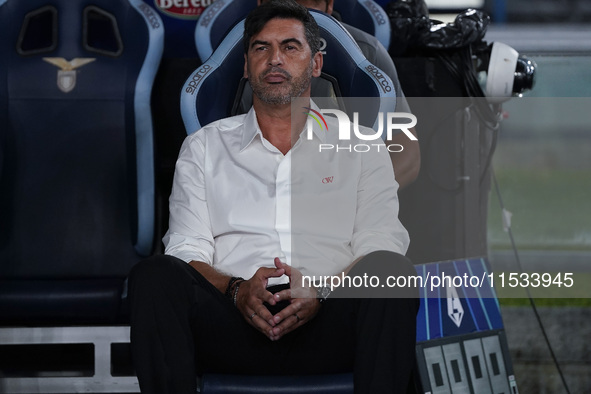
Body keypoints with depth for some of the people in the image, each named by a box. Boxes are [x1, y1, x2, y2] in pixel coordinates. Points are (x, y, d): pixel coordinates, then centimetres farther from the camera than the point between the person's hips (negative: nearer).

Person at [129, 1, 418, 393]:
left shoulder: (360, 148, 20)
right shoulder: (204, 148, 22)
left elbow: (381, 247, 7)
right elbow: (186, 249, 11)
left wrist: (322, 291, -15)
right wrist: (236, 289, -13)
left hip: (325, 327, 0)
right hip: (233, 325, 0)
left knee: (390, 269, -33)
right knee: (155, 275, -30)